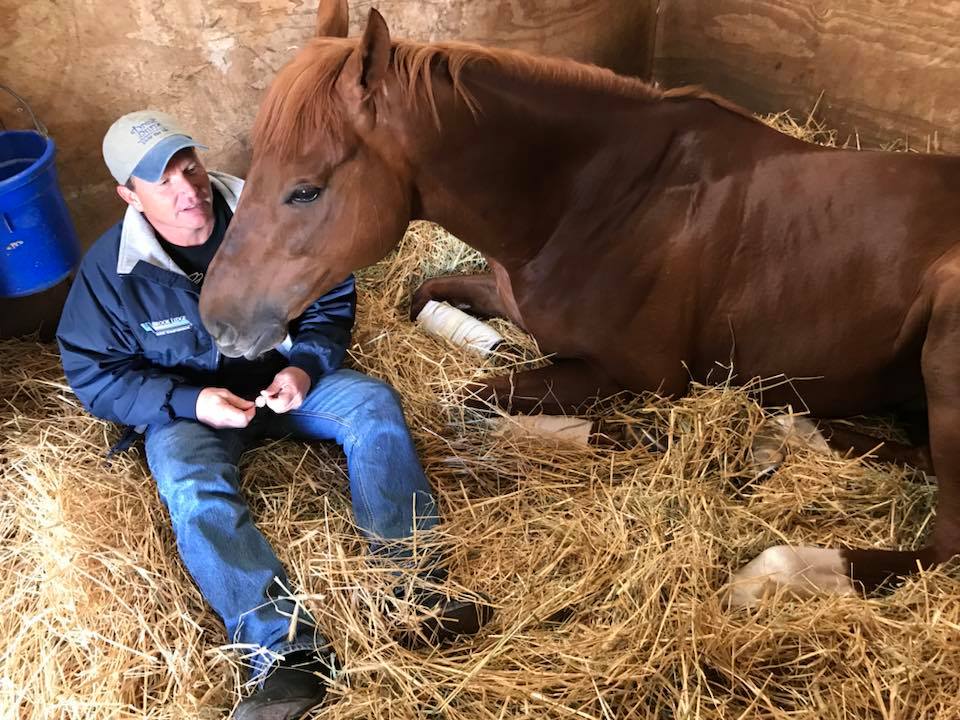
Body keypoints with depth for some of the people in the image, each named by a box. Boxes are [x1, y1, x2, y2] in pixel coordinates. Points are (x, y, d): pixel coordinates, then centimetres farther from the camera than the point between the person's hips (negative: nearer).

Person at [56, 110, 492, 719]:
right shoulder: (108, 269, -14)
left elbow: (332, 302, -1)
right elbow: (93, 374, -8)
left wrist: (305, 364, -21)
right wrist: (188, 402, -23)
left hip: (285, 377, 2)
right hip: (186, 406, -1)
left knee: (373, 404, -22)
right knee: (193, 490, -32)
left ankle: (417, 573, -30)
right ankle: (289, 650, -40)